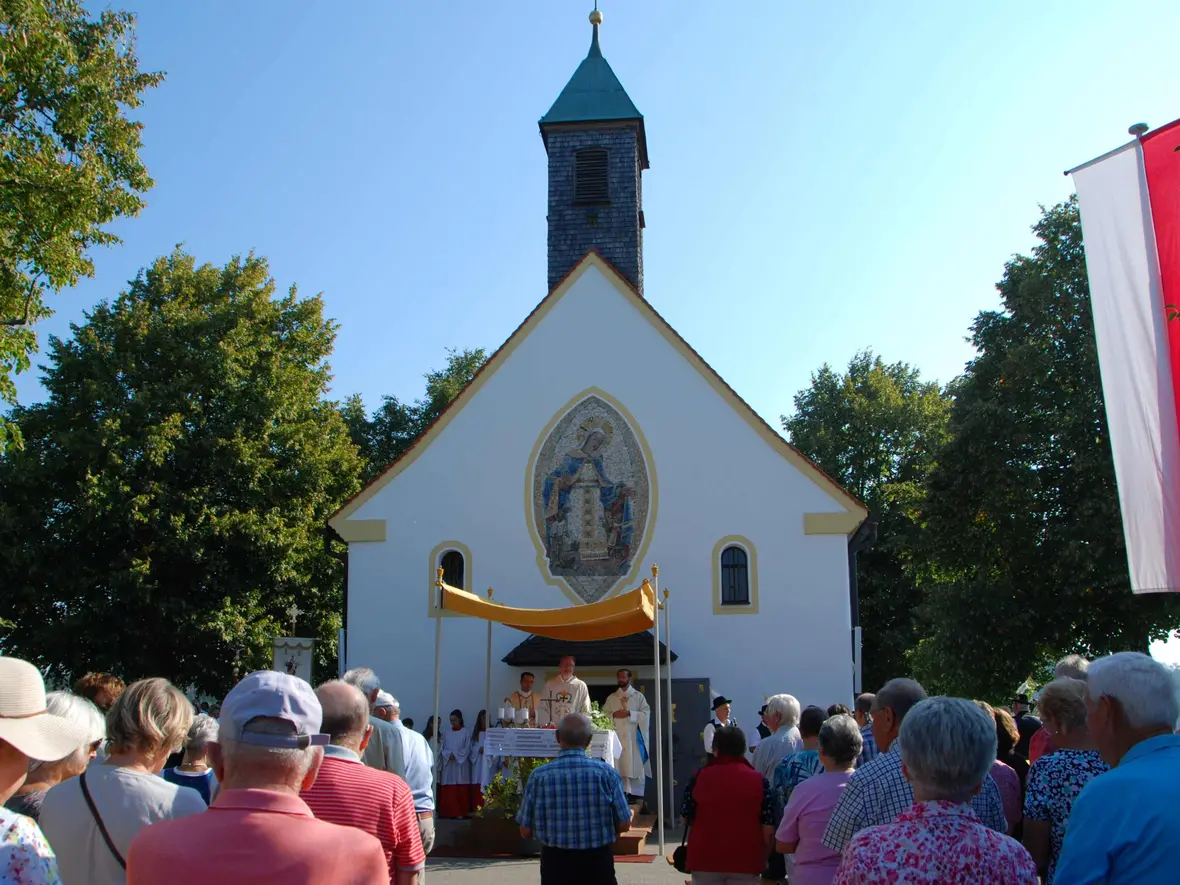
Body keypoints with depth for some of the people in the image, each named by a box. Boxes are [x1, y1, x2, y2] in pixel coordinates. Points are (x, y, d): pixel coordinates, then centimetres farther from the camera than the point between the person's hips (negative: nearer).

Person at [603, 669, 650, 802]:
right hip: (617, 736, 2)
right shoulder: (611, 698, 15)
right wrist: (614, 715, -9)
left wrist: (629, 713, -13)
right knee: (618, 767, -3)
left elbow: (646, 714, -1)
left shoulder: (639, 696, 8)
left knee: (635, 766, -6)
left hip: (634, 737, -2)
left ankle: (636, 795, -3)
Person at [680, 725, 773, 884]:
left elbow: (686, 818, 5)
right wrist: (764, 857, 10)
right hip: (745, 860, 0)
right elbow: (768, 829, -5)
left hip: (705, 858, 1)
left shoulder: (699, 778, -3)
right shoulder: (758, 780, -4)